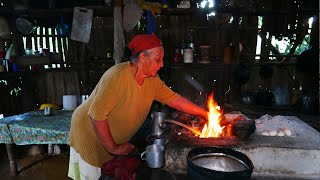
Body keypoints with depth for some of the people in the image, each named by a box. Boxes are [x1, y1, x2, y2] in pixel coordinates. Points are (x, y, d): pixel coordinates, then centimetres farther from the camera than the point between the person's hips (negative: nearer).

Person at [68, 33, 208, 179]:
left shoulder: (152, 80, -7)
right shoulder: (117, 76, -32)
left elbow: (174, 99, -2)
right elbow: (97, 114, -31)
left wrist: (205, 113, -5)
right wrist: (113, 148, -23)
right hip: (90, 136, -7)